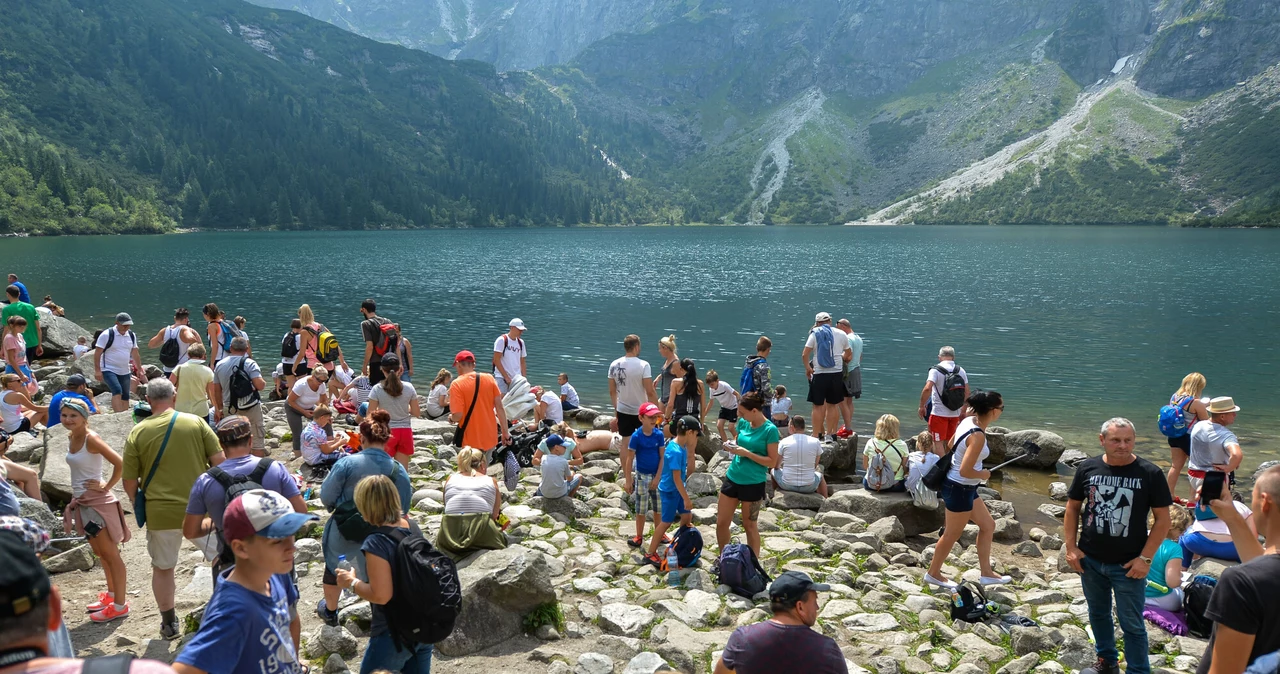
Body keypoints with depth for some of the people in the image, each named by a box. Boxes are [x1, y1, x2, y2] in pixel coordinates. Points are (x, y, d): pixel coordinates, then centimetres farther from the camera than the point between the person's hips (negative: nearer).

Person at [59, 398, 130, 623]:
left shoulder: (91, 439, -20)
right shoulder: (70, 437, 5)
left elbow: (120, 463, -28)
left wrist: (107, 487, -18)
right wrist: (77, 495, 12)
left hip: (98, 502, -9)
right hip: (82, 502, 9)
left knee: (109, 553, -1)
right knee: (99, 552, 20)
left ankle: (120, 605, 5)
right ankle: (112, 593, 35)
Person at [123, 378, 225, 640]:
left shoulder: (137, 433, -4)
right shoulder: (196, 423, -4)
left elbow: (129, 482, -1)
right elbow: (218, 460, -5)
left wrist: (140, 506, 17)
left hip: (160, 512, 0)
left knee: (162, 568, 19)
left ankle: (169, 623, 28)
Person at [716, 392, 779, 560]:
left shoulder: (770, 430, -14)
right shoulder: (743, 423, 3)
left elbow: (772, 462, -14)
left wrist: (746, 453, -20)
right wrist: (732, 447, -4)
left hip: (753, 483, -6)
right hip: (733, 477, 6)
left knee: (749, 525, 7)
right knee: (721, 522, 10)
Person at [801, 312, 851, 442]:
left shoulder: (815, 334, -2)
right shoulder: (841, 334, 5)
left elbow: (805, 354, -10)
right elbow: (848, 354, 15)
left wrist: (807, 368, 4)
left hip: (819, 374, -2)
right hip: (836, 373, 2)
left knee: (818, 406, 4)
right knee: (833, 405, 12)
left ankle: (817, 435, 7)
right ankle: (831, 434, 16)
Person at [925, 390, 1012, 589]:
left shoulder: (968, 421, -1)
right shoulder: (977, 436, -27)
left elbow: (950, 445, 13)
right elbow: (965, 471, -29)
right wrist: (983, 475, -11)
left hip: (965, 488, 9)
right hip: (959, 489, -9)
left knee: (988, 525, 19)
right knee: (952, 534, 9)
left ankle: (986, 573, 30)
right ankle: (933, 574, 27)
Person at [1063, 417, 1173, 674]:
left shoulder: (1150, 474, -11)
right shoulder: (1087, 469, -3)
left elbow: (1162, 519, -8)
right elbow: (1073, 508, 6)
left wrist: (1145, 558, -12)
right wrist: (1071, 547, -1)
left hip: (1128, 565, -4)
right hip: (1090, 560, 4)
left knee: (1132, 623, 3)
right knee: (1098, 613, 20)